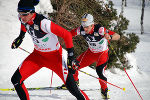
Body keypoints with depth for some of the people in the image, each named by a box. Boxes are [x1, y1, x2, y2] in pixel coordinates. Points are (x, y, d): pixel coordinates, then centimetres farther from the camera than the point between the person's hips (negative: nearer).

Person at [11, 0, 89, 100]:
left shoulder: (43, 23, -33)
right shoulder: (24, 19, -12)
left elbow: (66, 34, -29)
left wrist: (70, 54, -29)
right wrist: (21, 36, 24)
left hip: (54, 55, -6)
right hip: (38, 55, 6)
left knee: (71, 86, -12)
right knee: (16, 80, -6)